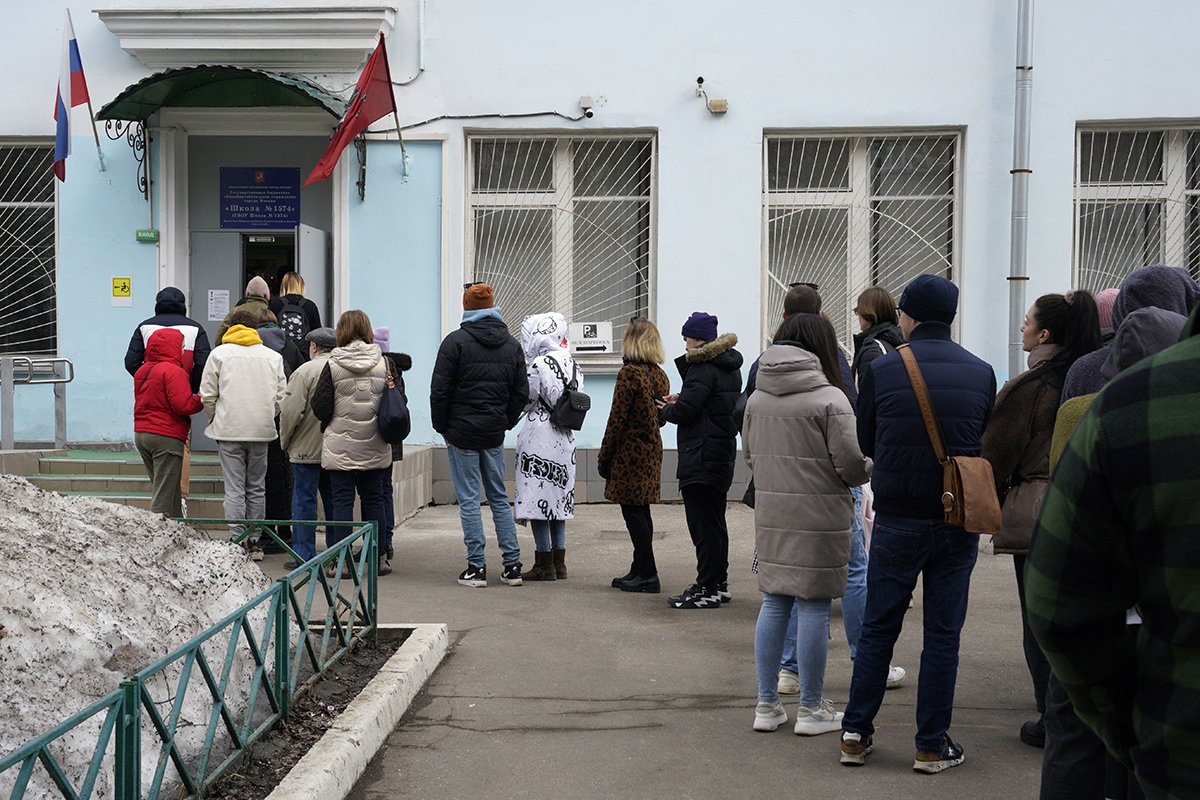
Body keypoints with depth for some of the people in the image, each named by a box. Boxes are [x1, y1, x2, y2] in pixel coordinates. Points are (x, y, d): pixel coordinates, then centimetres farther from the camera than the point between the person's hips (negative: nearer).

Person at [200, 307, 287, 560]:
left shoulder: (220, 353, 1)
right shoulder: (273, 356, 7)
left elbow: (207, 395, -1)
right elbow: (281, 396, 5)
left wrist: (215, 419, 16)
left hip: (229, 430, -2)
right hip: (261, 430, 2)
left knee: (234, 489, 1)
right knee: (257, 487, 12)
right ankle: (254, 542, 15)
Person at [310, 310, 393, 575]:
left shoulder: (333, 365, -9)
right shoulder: (382, 363, -1)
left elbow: (320, 406, -8)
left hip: (341, 446, -2)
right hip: (375, 446, 3)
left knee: (342, 500, 3)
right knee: (374, 499, 11)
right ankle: (379, 557, 15)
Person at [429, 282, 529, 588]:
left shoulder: (455, 341, -8)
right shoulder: (511, 344, 8)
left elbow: (440, 391, -9)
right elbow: (521, 392, 9)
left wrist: (441, 425, 3)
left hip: (462, 431, -5)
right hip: (494, 433, 5)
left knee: (469, 499, 0)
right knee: (499, 497, 12)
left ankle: (477, 567, 1)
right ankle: (512, 565, 10)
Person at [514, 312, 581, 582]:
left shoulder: (539, 365, -14)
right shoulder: (572, 364, 8)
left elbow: (525, 402, -7)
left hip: (539, 440, -8)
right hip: (565, 439, 8)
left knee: (538, 499, -1)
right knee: (558, 498, 13)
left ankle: (544, 564, 1)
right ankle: (559, 563, 18)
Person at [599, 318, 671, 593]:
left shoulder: (629, 373, -15)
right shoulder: (660, 375, 8)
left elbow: (617, 419, -15)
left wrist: (604, 456, -9)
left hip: (629, 452, -8)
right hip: (652, 450, 8)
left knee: (633, 512, -2)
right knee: (641, 511, 14)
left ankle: (648, 575, 0)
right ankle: (640, 570, 21)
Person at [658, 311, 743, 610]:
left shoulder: (703, 367, -15)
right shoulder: (729, 366, 15)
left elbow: (686, 411, -21)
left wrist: (666, 409, 0)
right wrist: (680, 402, 11)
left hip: (701, 456, -10)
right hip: (724, 451, 10)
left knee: (703, 522, -6)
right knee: (715, 520, 17)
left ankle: (707, 588, -3)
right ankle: (719, 583, 24)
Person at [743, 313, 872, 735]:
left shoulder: (757, 398, 6)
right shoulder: (830, 399, -12)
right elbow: (850, 465, -12)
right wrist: (870, 467, 10)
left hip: (770, 514, 5)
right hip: (818, 516, -5)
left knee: (774, 603, 12)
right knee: (814, 606, 3)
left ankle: (767, 704, 18)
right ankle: (811, 709, 12)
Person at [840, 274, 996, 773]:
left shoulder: (882, 370, -7)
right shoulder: (981, 373, -2)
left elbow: (865, 443, 4)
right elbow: (987, 446, 7)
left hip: (896, 521, -1)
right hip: (959, 521, 1)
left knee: (878, 628, 11)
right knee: (943, 633, 8)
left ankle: (856, 734, 15)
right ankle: (932, 745, 13)